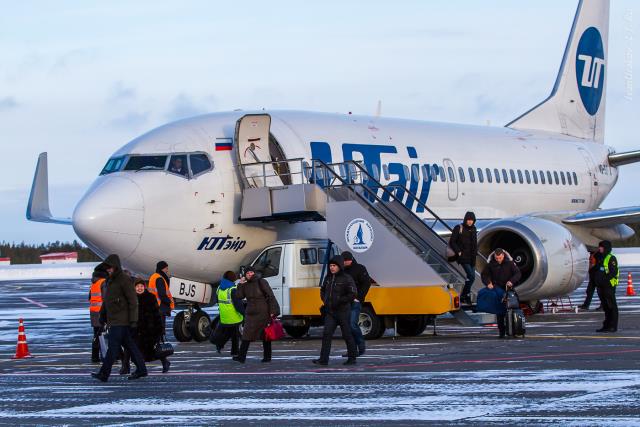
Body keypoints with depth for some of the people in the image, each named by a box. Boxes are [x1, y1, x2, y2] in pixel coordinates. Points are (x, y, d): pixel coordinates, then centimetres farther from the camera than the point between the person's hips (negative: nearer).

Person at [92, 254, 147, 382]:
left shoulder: (125, 280, -13)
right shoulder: (110, 280, 14)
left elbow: (133, 301, -15)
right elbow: (107, 300, 22)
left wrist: (133, 320, -18)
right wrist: (102, 315, 17)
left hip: (121, 321, -9)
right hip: (113, 319, 9)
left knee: (113, 346, -11)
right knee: (129, 345, 13)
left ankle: (104, 373, -14)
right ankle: (141, 370, 19)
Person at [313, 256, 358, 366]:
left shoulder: (346, 278, -9)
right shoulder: (328, 278, 11)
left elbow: (353, 294, -14)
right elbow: (323, 290, 28)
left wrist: (339, 301, -15)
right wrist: (324, 300, 11)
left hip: (343, 311, -6)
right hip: (330, 311, 6)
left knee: (347, 335, 3)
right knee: (326, 334, -6)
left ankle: (352, 358, 16)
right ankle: (323, 359, -9)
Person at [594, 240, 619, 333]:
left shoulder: (611, 258, -8)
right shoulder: (600, 258, 19)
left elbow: (613, 272, -17)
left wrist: (604, 279, -23)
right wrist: (595, 279, 11)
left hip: (609, 286, -9)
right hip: (601, 286, 9)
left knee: (611, 306, -6)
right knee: (605, 307, 11)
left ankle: (613, 326, -5)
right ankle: (606, 326, 15)